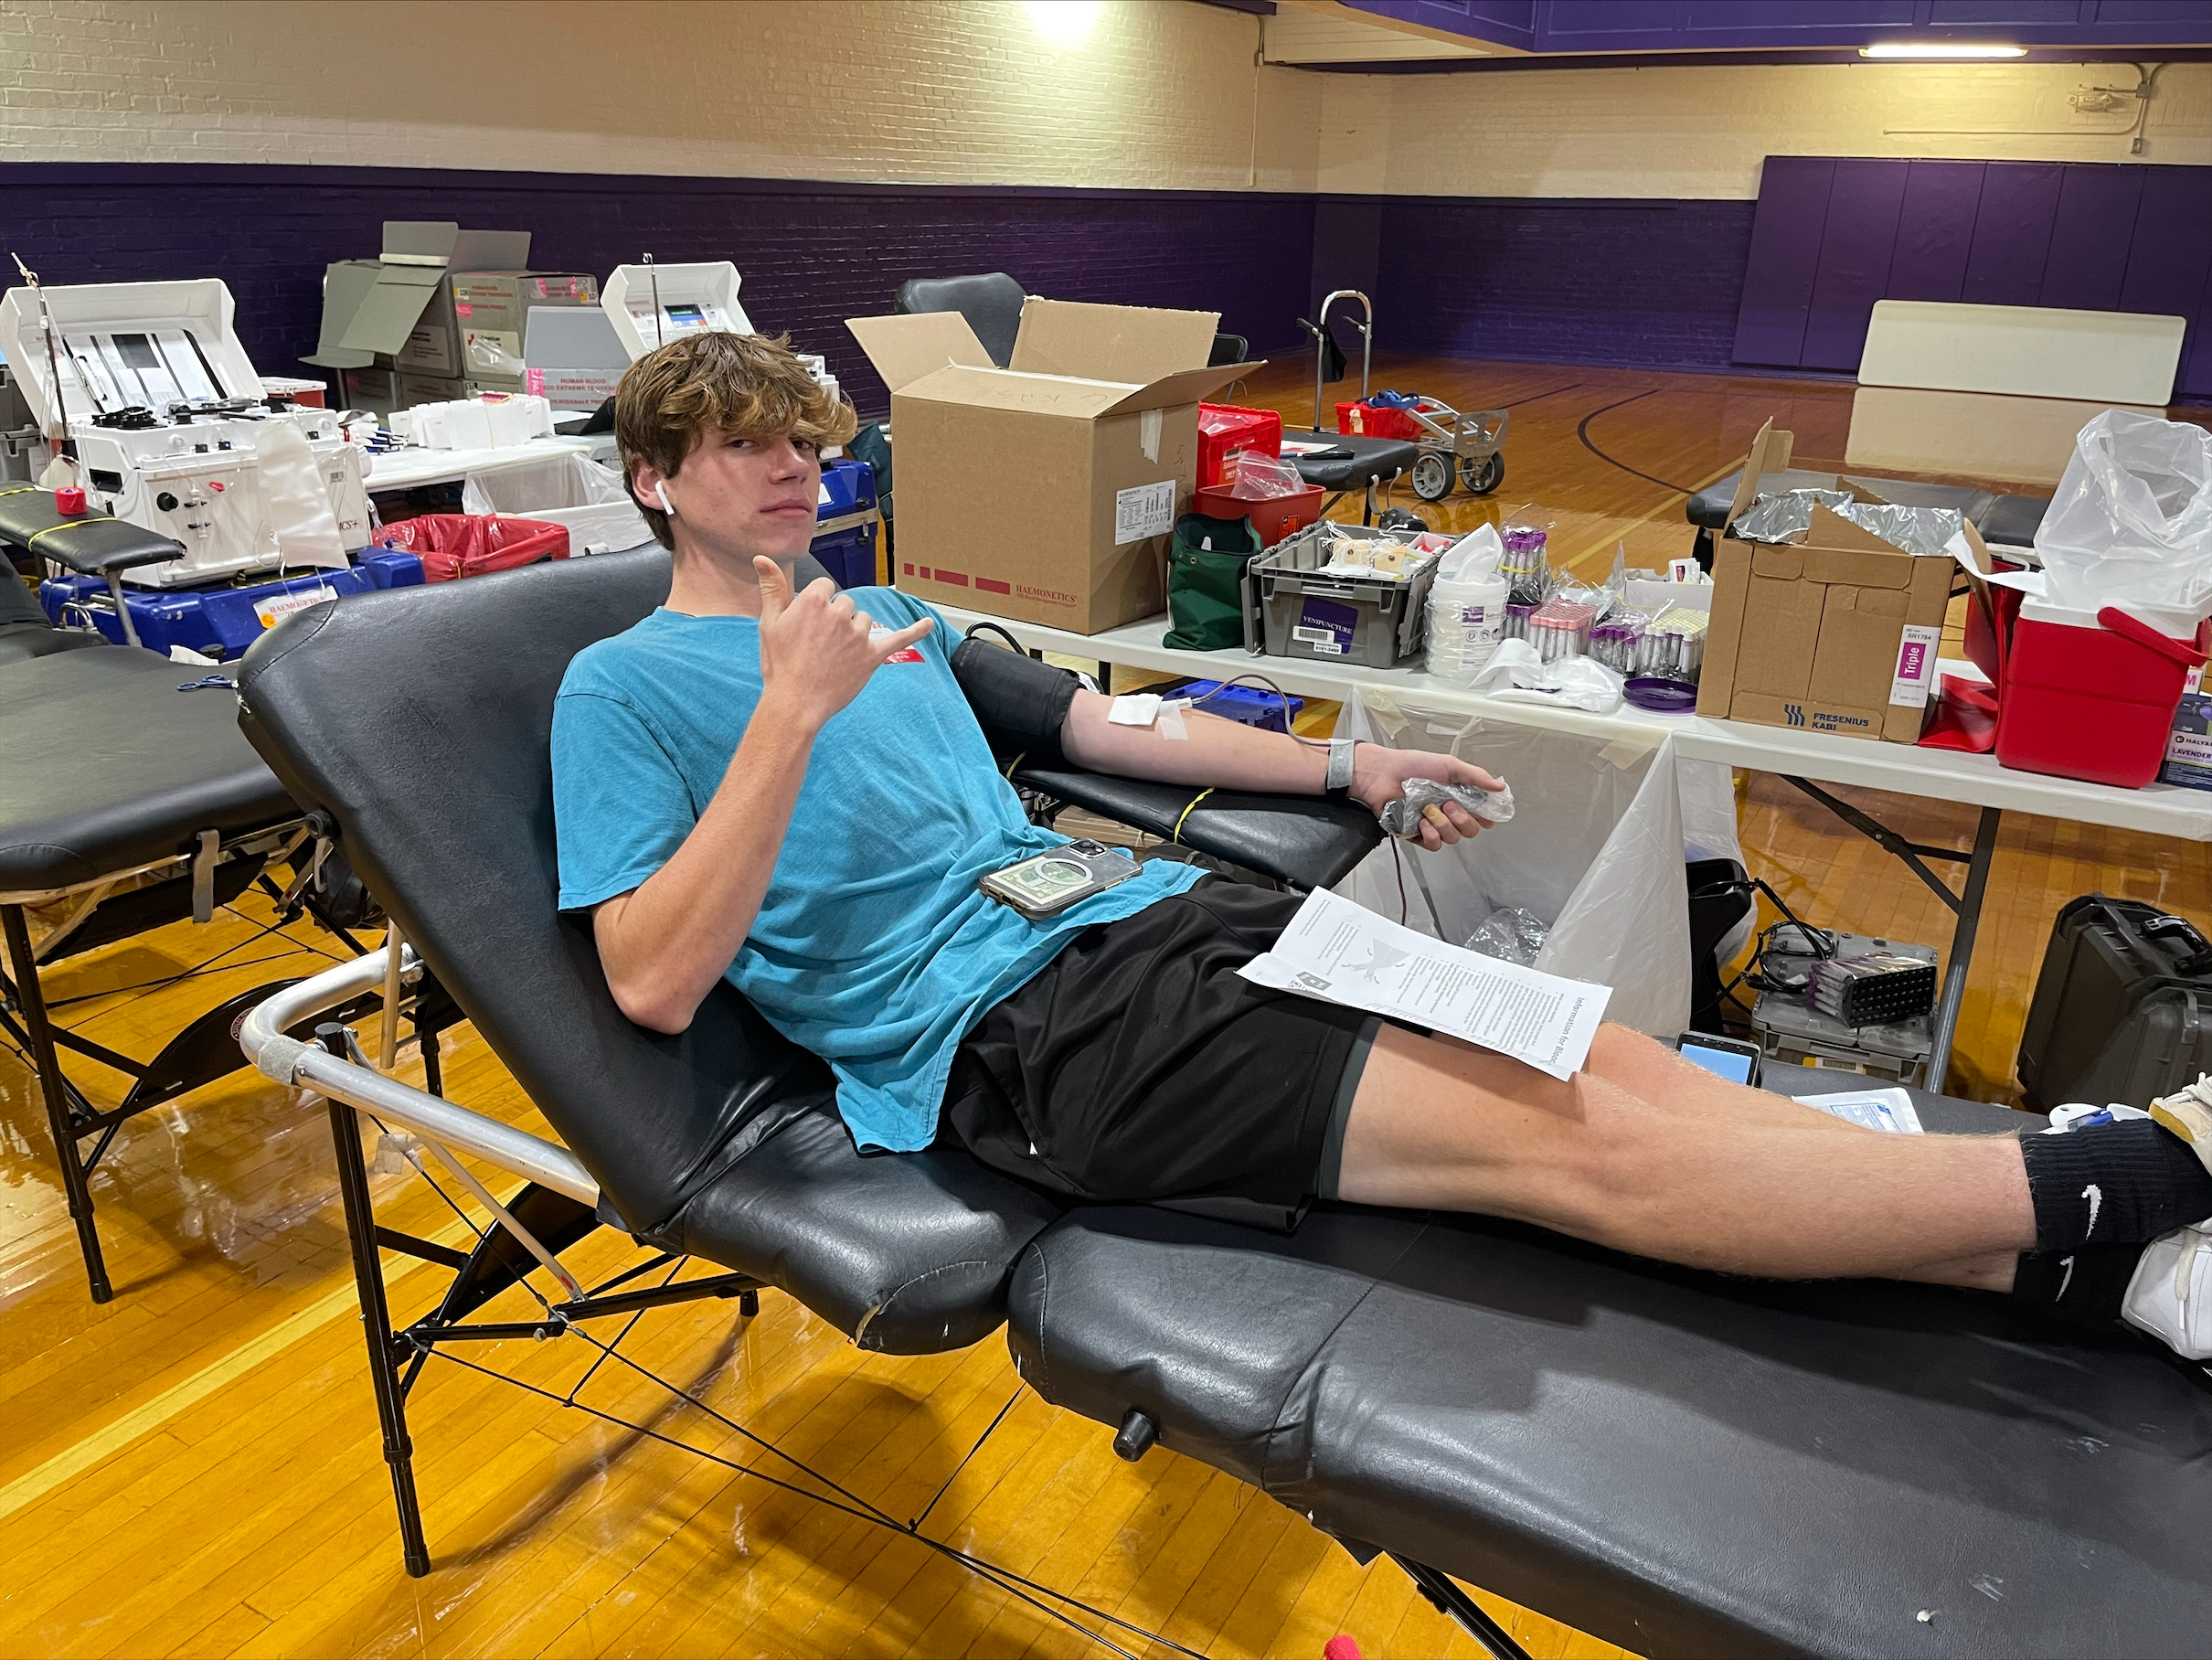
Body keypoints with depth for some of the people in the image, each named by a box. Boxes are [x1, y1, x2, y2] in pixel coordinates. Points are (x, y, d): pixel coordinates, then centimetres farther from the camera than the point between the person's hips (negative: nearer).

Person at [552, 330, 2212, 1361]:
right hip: (1001, 1026, -7)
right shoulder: (626, 685, 3)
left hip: (1142, 910, 7)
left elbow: (1104, 723, 27)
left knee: (1597, 1058, -12)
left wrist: (1345, 767, 21)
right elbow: (656, 983, -10)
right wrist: (792, 714, -17)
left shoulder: (877, 614, 22)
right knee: (1568, 1137, -18)